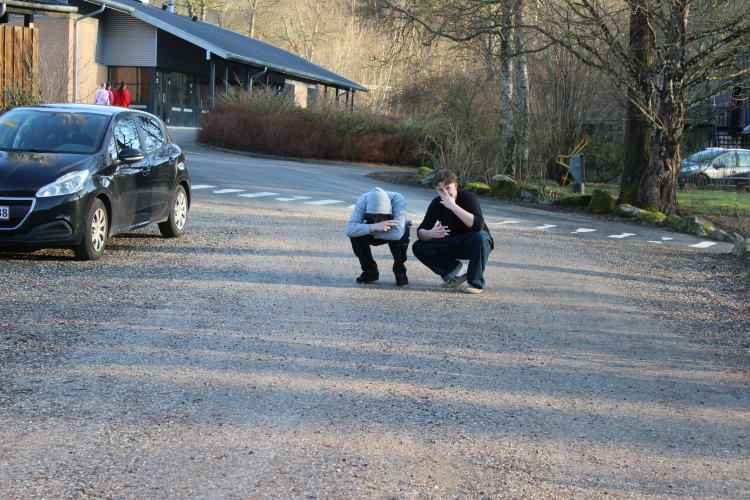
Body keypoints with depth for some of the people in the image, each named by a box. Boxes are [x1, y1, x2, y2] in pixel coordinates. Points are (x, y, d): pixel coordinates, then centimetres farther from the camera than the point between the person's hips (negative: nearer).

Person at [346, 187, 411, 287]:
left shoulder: (398, 200, -39)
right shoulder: (363, 201, -33)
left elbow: (397, 233, -48)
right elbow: (349, 229, -42)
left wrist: (369, 230, -38)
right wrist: (374, 227, -55)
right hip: (376, 232, 2)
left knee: (400, 237, -37)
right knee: (355, 235, -30)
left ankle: (400, 272, -10)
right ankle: (370, 271, -8)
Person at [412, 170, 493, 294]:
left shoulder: (467, 198, -24)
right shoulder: (436, 203, -11)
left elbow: (478, 225, -41)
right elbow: (420, 231, -14)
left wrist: (453, 206, -42)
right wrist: (431, 233, -38)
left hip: (474, 243, -5)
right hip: (454, 244, 5)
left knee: (480, 236, -39)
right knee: (418, 247, -14)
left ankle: (476, 283, -21)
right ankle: (457, 271, -3)